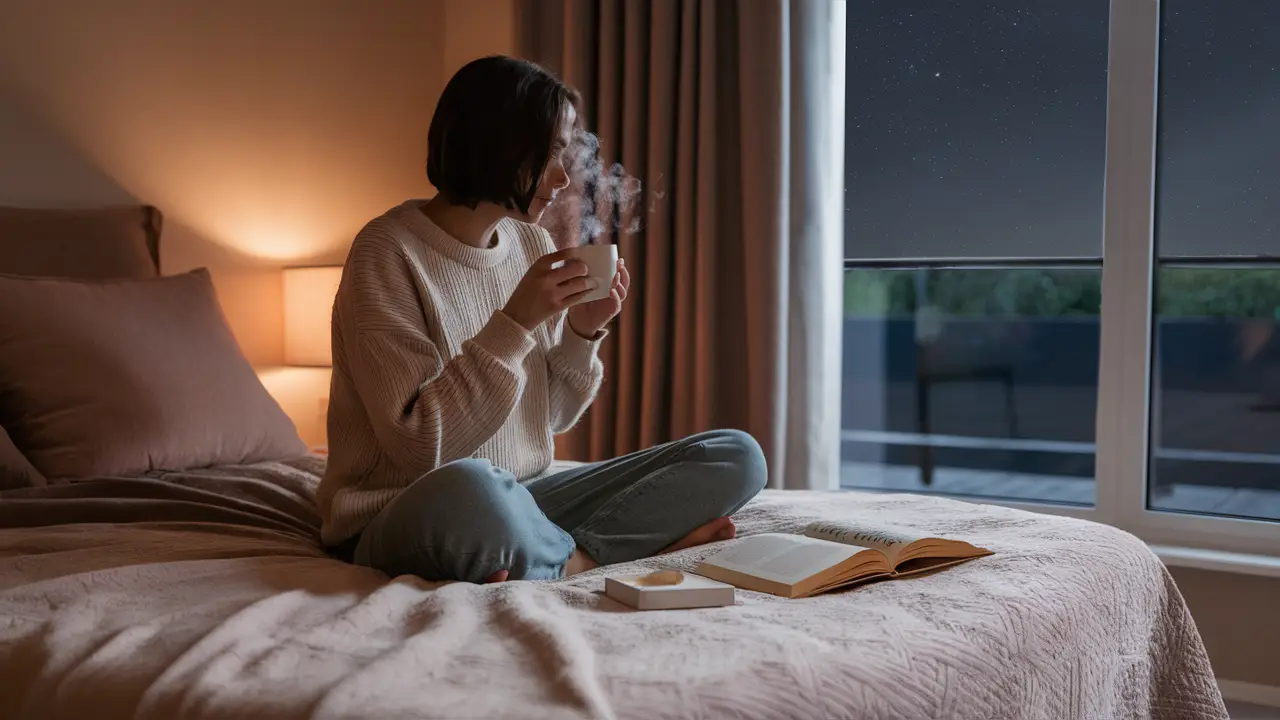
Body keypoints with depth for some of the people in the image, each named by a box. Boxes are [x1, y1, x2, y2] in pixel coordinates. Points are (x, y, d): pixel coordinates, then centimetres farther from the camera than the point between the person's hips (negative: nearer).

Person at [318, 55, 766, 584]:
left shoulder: (533, 245, 7)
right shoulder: (388, 250, -13)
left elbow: (550, 416, 11)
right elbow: (417, 443, -19)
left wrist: (583, 331, -6)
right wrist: (514, 323, -22)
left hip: (518, 501, 6)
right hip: (403, 520, -6)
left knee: (736, 458, -4)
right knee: (469, 488, -43)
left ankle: (564, 558, -16)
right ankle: (580, 559, -14)